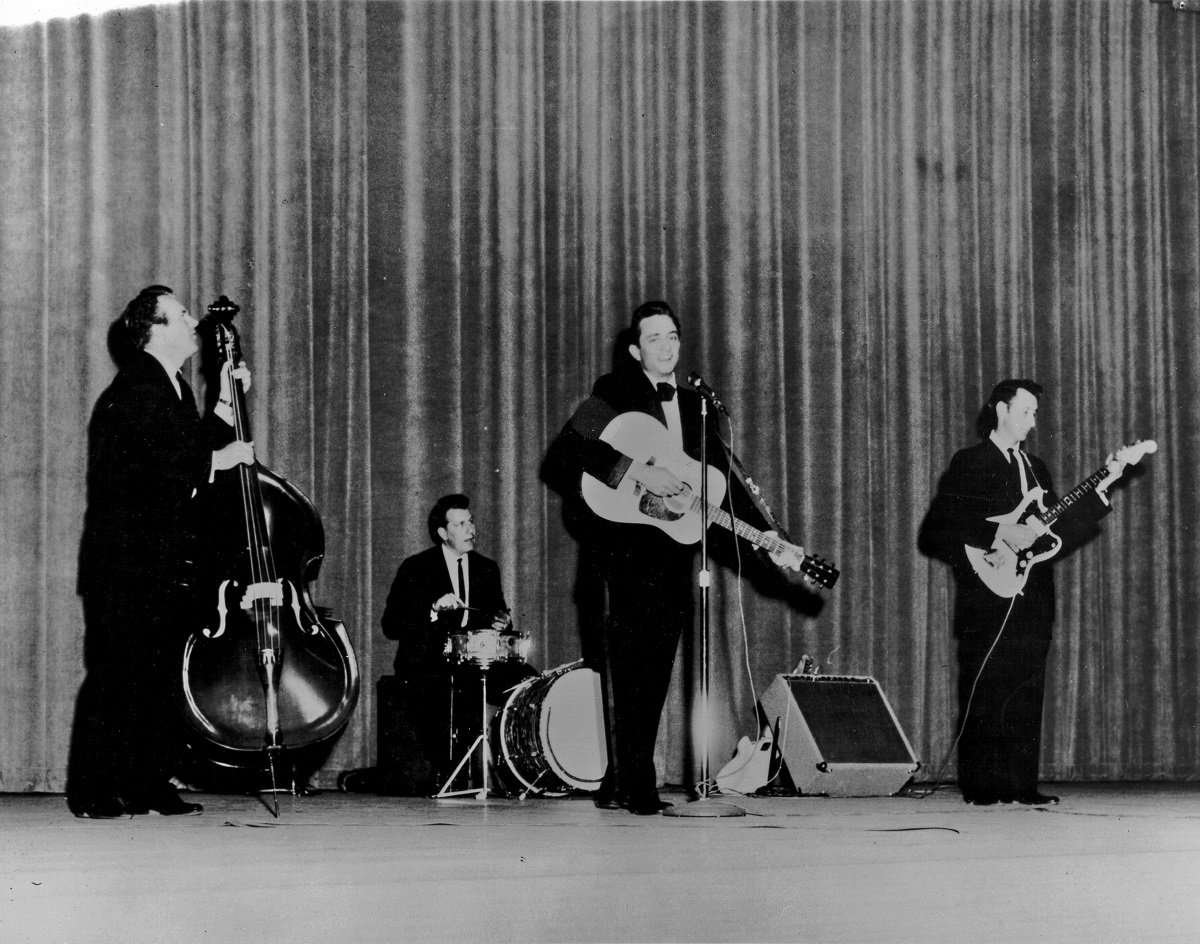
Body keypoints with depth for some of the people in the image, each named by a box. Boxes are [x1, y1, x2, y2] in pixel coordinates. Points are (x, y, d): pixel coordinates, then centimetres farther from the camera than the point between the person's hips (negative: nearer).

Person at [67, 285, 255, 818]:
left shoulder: (174, 389, 17)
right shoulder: (134, 390, -13)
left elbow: (190, 450, 15)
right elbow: (164, 459, -24)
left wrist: (227, 407, 11)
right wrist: (220, 459, -12)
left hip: (167, 563, 9)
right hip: (125, 559, -9)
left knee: (162, 675, 8)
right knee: (114, 675, -6)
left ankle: (150, 787, 12)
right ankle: (92, 793, -1)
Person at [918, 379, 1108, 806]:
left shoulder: (1035, 468, 21)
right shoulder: (968, 464, 0)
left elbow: (1058, 533, 16)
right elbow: (935, 533, -10)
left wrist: (1101, 491, 7)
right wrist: (999, 535, -17)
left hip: (1032, 602, 6)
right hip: (986, 601, -6)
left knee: (1026, 696, 4)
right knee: (984, 694, -6)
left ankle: (1022, 784, 6)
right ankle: (982, 786, -3)